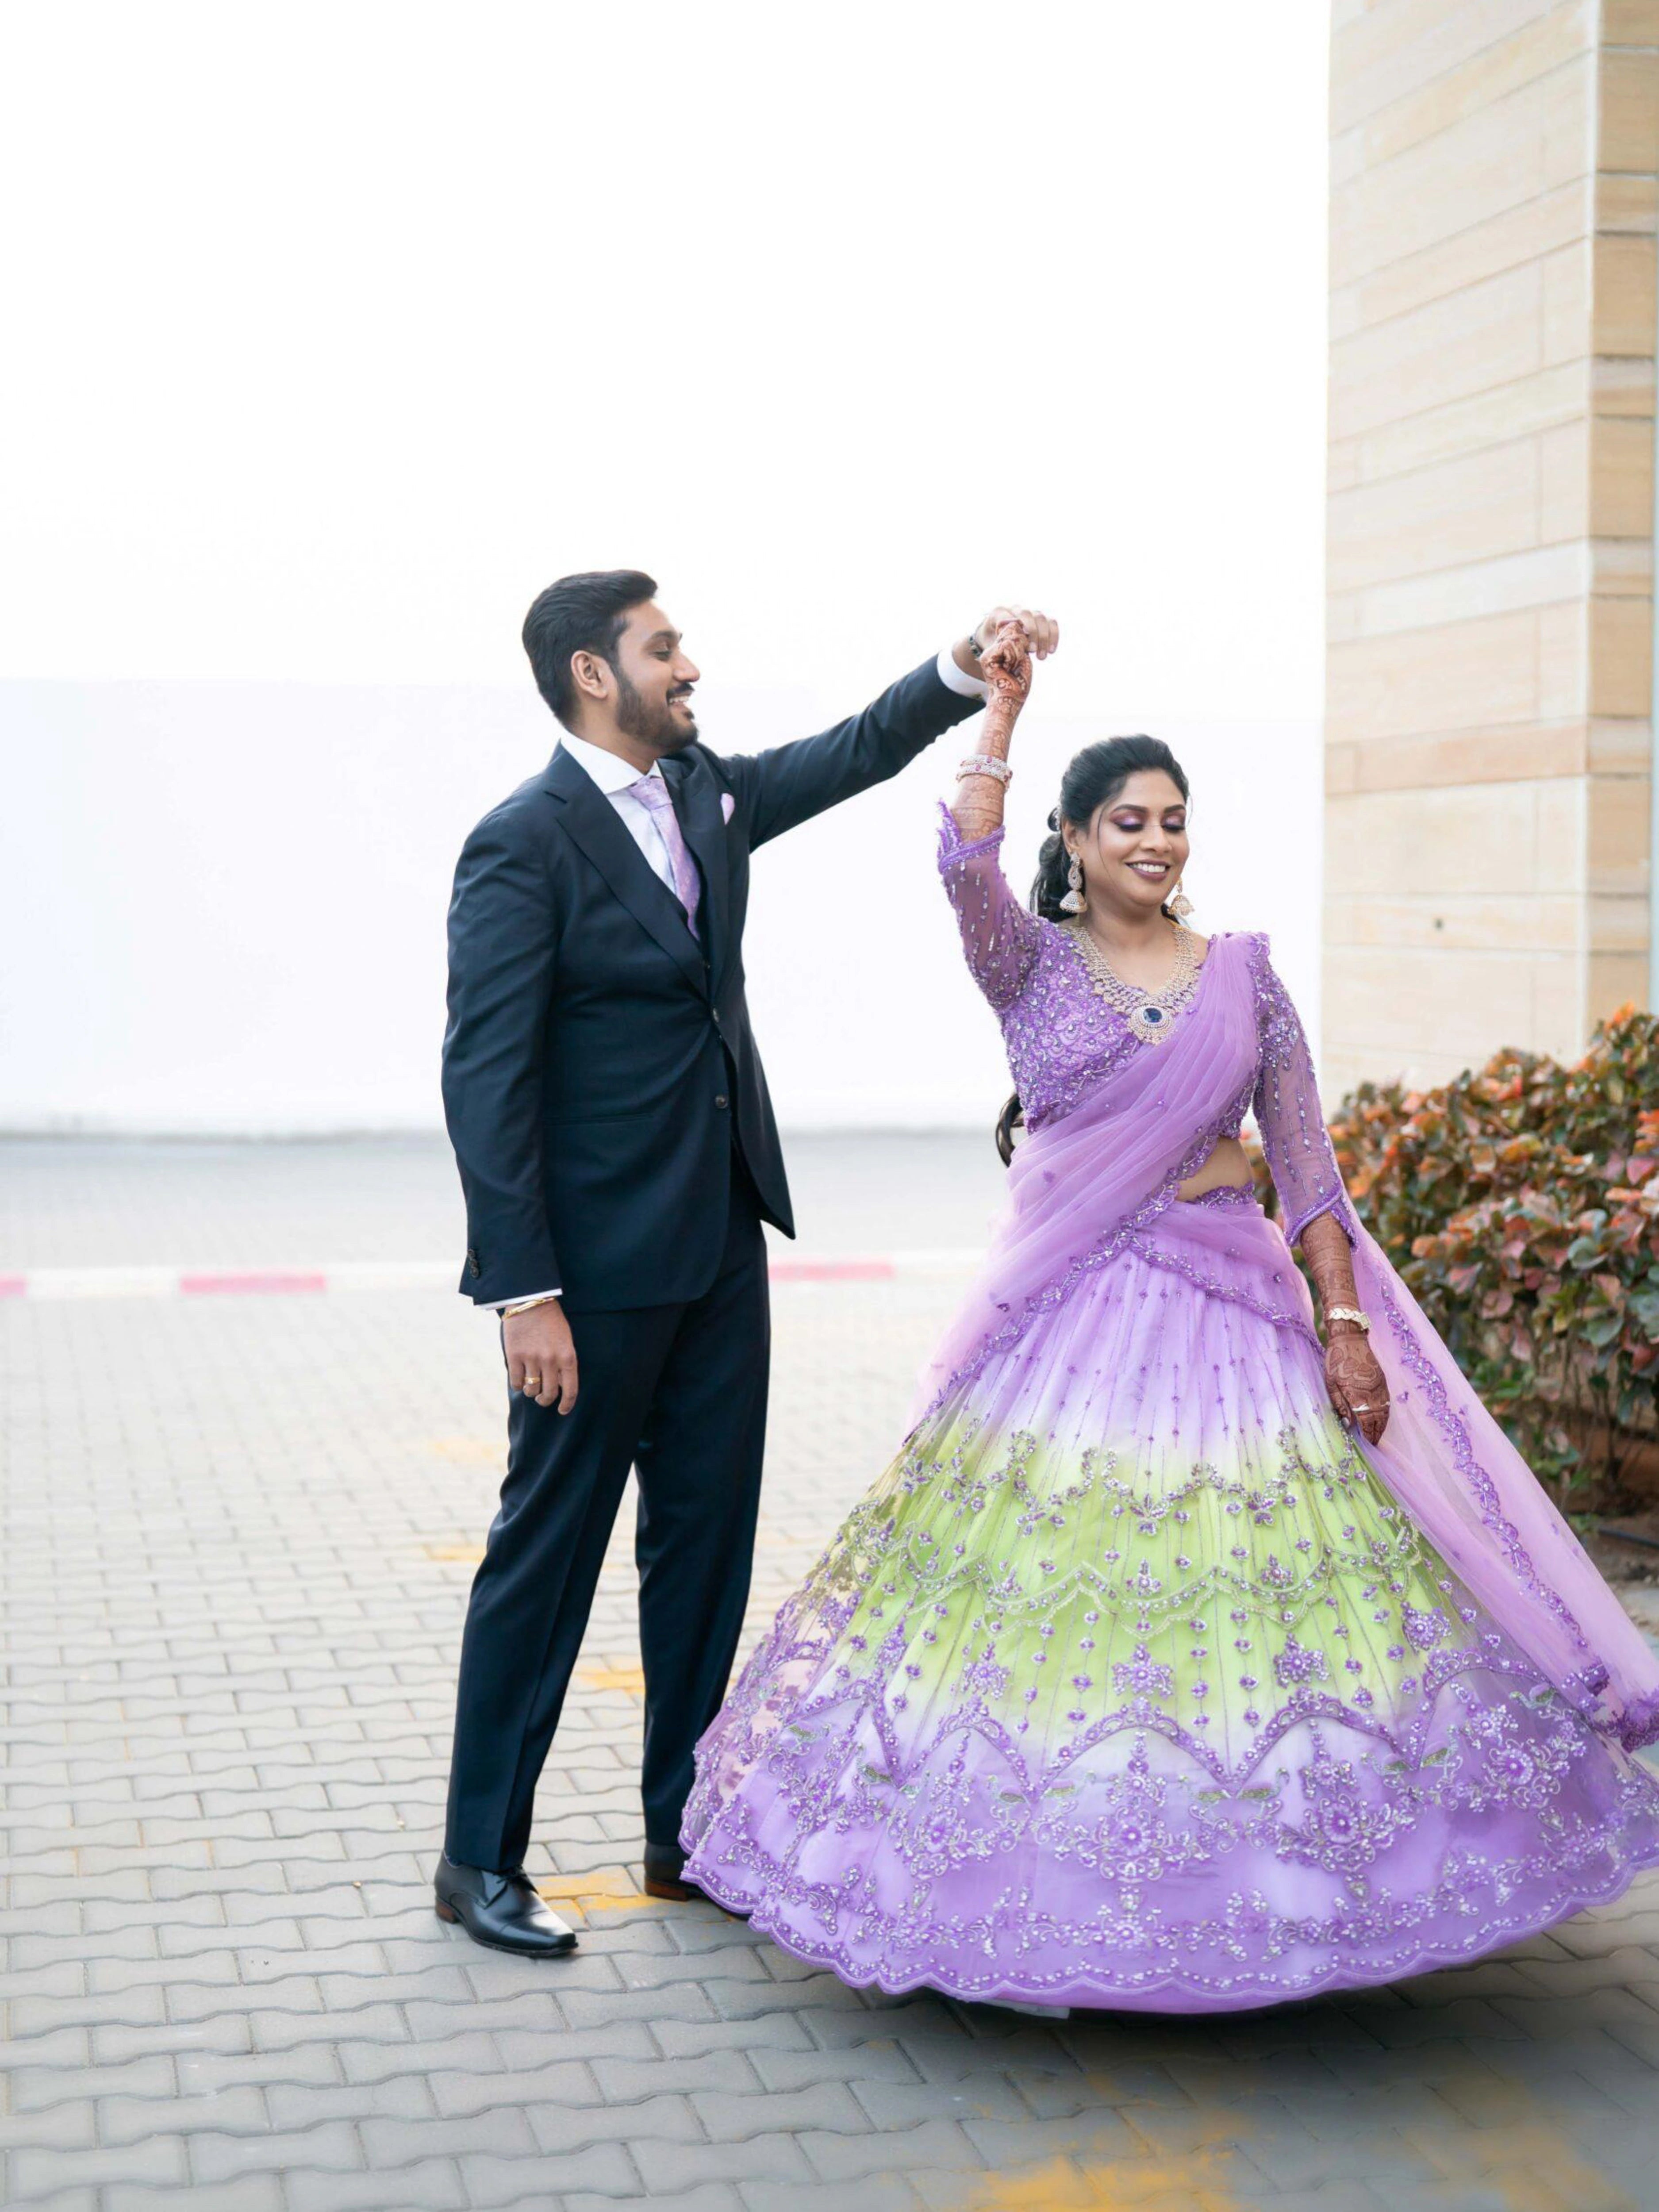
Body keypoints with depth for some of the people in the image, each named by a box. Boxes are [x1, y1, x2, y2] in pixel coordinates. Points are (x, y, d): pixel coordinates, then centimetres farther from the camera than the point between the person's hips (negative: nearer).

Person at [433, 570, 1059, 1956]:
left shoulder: (704, 792, 9)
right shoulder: (524, 843, -15)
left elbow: (854, 754, 19)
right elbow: (485, 1076, -18)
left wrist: (965, 671, 1)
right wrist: (523, 1291, -21)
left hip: (722, 1238, 8)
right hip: (599, 1264, -8)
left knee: (710, 1533, 13)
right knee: (550, 1546, 2)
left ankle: (686, 1831, 25)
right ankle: (481, 1856, 15)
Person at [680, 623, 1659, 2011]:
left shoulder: (1244, 975, 7)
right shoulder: (1032, 962, 3)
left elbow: (1307, 1164, 5)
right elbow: (968, 868, -19)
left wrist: (1345, 1325, -2)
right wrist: (1001, 708, -18)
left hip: (1232, 1307, 2)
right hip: (1071, 1312, -1)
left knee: (1258, 1594, 0)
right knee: (1052, 1589, -1)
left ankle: (1255, 1880, 15)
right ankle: (1055, 1897, 12)